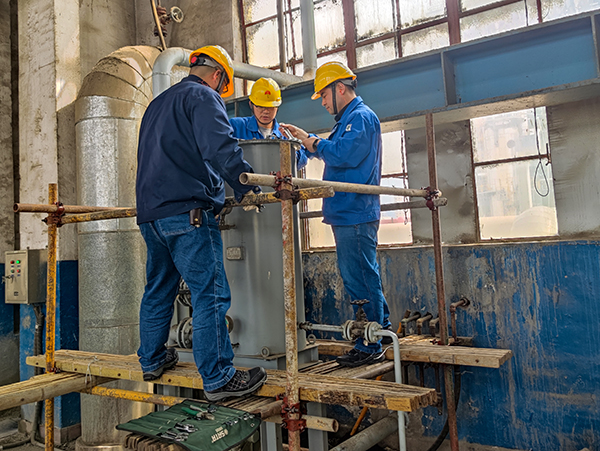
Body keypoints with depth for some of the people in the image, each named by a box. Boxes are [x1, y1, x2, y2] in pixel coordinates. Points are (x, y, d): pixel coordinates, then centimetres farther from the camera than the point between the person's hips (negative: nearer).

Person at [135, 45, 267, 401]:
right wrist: (248, 187, -16)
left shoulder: (158, 103, 26)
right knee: (210, 294, -8)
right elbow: (220, 148, -19)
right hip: (187, 212, -10)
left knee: (159, 289, 19)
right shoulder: (203, 97, -2)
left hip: (150, 211, 10)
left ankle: (152, 361, 31)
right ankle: (219, 378, -5)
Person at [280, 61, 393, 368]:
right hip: (348, 213, 11)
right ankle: (382, 325, 31)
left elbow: (344, 154, -23)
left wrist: (311, 142, -11)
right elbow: (332, 152, 30)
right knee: (362, 275, 17)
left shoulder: (361, 117, -10)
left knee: (359, 279, -6)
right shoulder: (349, 118, 23)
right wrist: (306, 138, 17)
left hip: (355, 214, -11)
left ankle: (370, 347, 2)